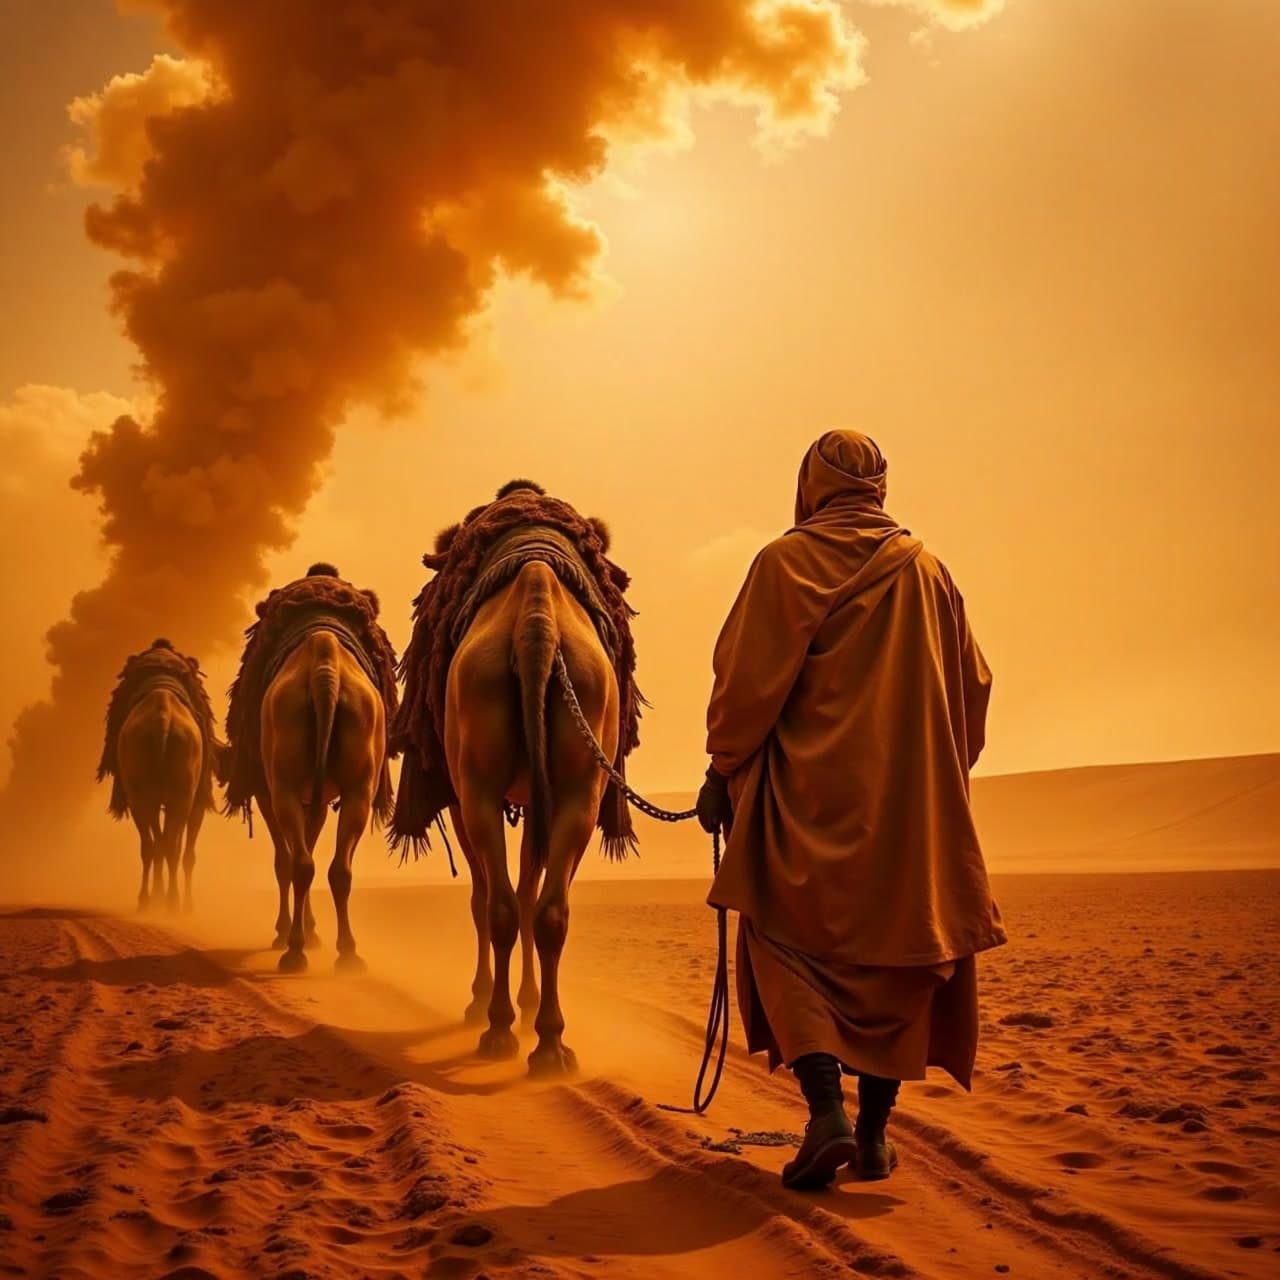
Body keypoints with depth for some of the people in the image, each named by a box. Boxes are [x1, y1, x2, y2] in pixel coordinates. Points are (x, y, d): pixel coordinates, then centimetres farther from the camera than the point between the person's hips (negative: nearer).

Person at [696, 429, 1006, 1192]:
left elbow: (747, 678, -10)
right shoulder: (926, 570, 7)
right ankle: (876, 1131, 14)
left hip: (810, 795, -3)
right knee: (896, 953, 12)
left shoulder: (787, 563, -5)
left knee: (791, 945, 5)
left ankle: (827, 1108, -13)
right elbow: (972, 683, 11)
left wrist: (722, 772, 0)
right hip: (910, 797, 4)